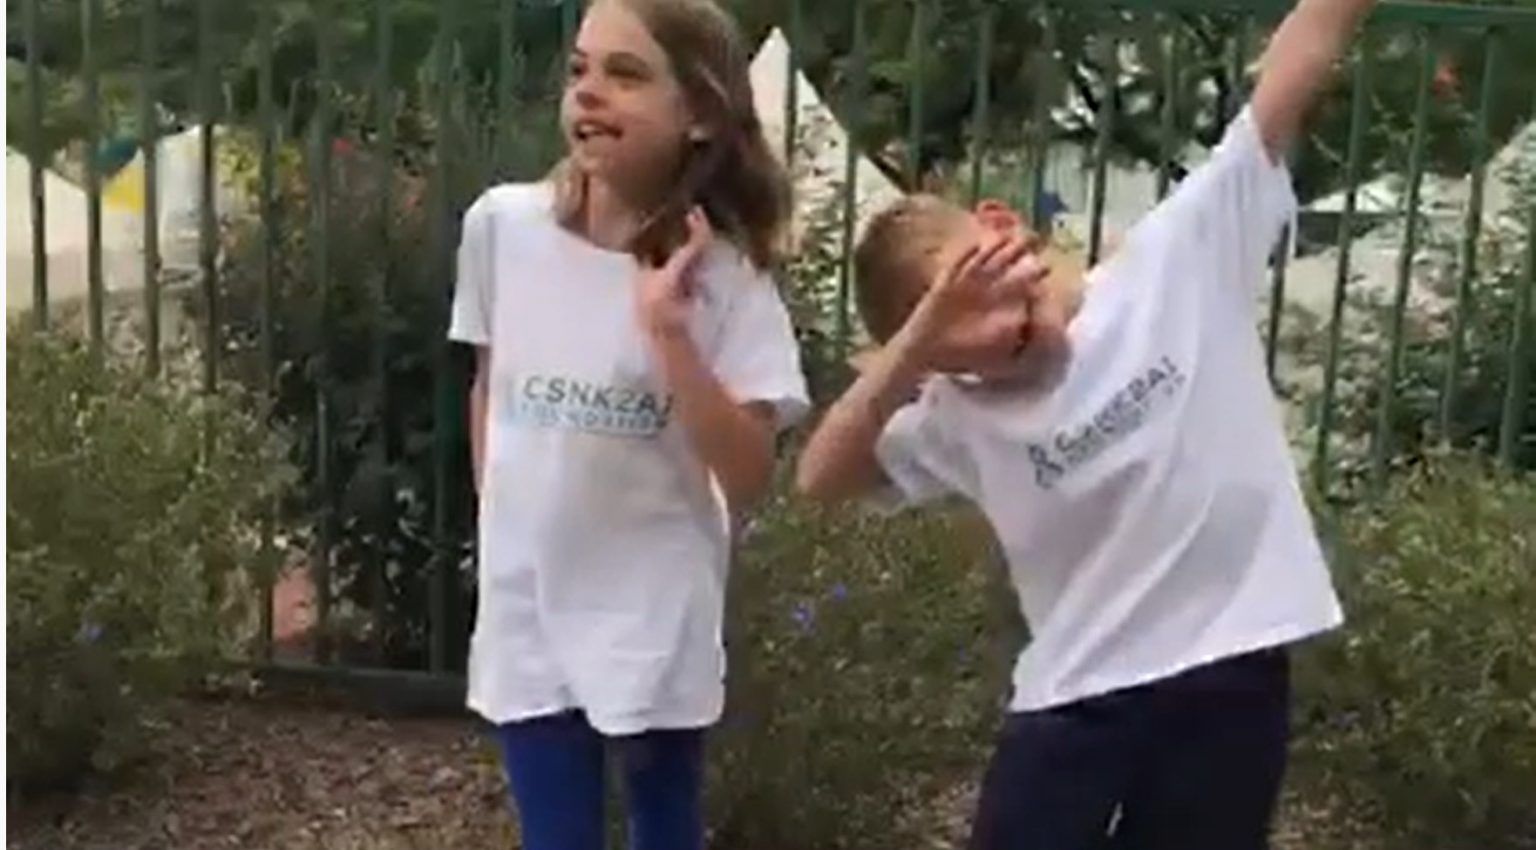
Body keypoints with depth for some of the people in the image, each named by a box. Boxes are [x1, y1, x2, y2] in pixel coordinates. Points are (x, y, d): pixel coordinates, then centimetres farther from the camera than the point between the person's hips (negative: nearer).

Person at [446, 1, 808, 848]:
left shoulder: (724, 271, -14)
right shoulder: (501, 224, -6)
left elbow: (747, 478, -18)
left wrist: (670, 330, -27)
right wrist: (499, 520, 13)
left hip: (655, 622, -1)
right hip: (529, 608, 2)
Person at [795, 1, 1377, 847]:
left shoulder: (1178, 255, -5)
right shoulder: (965, 413, 0)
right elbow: (822, 478, -10)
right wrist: (916, 339, -18)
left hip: (1230, 672, -1)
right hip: (1076, 695, 2)